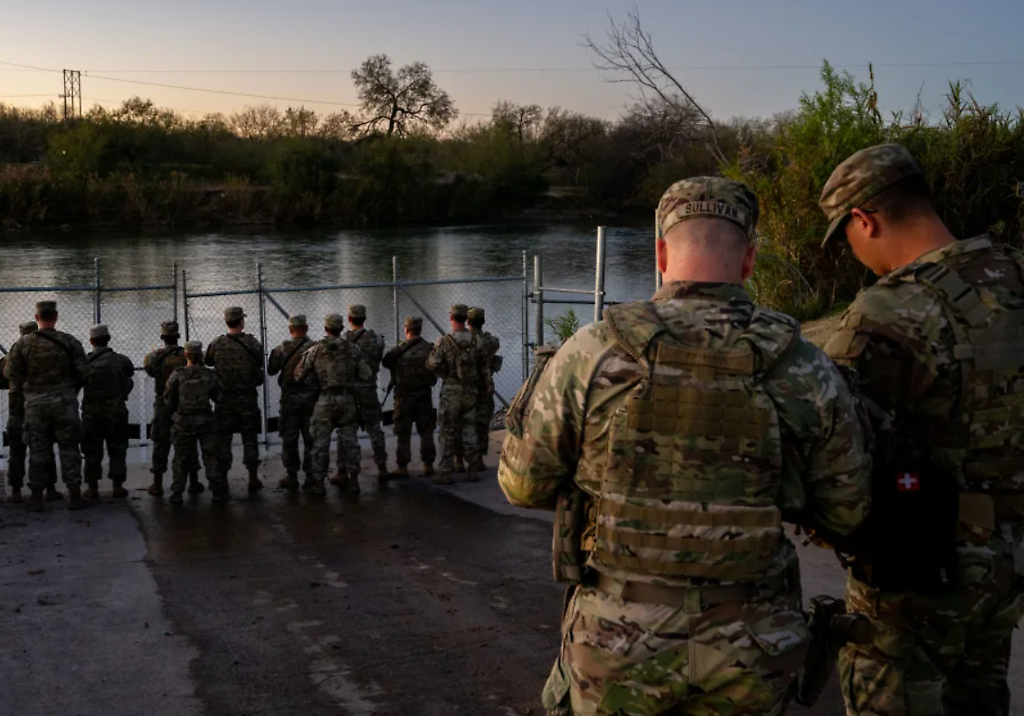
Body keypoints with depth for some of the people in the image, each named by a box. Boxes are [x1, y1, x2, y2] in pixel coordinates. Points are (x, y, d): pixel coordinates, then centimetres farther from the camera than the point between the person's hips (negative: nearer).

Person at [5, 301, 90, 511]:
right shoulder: (69, 342, -4)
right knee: (69, 449, 5)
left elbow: (13, 373, -2)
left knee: (38, 451, 9)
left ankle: (36, 498, 12)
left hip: (35, 404, 1)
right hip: (64, 403, -1)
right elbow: (84, 373, -4)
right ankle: (74, 496, 6)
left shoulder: (23, 344, -2)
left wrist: (26, 392, 13)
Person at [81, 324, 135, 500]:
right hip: (116, 411, 0)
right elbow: (130, 373, 13)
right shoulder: (120, 360, -4)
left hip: (91, 412, 0)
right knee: (117, 449, 8)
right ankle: (118, 486, 8)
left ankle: (92, 487, 11)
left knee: (92, 450, 9)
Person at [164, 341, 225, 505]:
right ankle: (219, 491, 9)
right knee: (212, 456, 7)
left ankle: (176, 494, 9)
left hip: (183, 423, 0)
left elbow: (168, 400, -2)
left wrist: (175, 412, 17)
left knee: (181, 459, 9)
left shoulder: (177, 376, -8)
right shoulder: (210, 376, -5)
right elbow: (220, 398, 2)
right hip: (206, 422, 0)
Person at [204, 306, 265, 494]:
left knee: (223, 438, 9)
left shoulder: (216, 344, -6)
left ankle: (222, 478, 11)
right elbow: (260, 365, -1)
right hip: (247, 397, -1)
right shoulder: (253, 343, -9)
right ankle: (253, 478, 11)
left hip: (224, 397, 1)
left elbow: (207, 362, 9)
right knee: (250, 438, 8)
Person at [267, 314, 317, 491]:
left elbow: (271, 371, 6)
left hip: (289, 397, 0)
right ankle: (311, 476, 9)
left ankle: (291, 477, 9)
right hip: (311, 397, 0)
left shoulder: (282, 349, -5)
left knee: (289, 438, 7)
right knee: (311, 437, 8)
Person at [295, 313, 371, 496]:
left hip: (325, 399, -1)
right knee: (350, 440, 10)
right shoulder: (353, 349, 1)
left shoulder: (315, 350, -2)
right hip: (347, 399, 1)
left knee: (320, 443, 5)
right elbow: (366, 374, -2)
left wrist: (313, 379, 19)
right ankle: (353, 480, 11)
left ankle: (319, 483, 7)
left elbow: (299, 375, 0)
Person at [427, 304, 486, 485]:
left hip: (451, 391, -3)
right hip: (471, 391, 4)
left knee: (448, 433, 2)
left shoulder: (444, 342, -11)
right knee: (469, 431, 11)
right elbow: (483, 368, 5)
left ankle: (446, 472, 3)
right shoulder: (476, 341, 1)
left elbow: (432, 365, -14)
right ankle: (472, 470, 12)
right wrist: (479, 386, 17)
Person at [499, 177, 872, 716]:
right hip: (747, 652, 2)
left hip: (619, 638, -1)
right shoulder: (805, 372, -9)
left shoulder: (589, 354, -12)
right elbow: (846, 510, 3)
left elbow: (523, 484, -1)